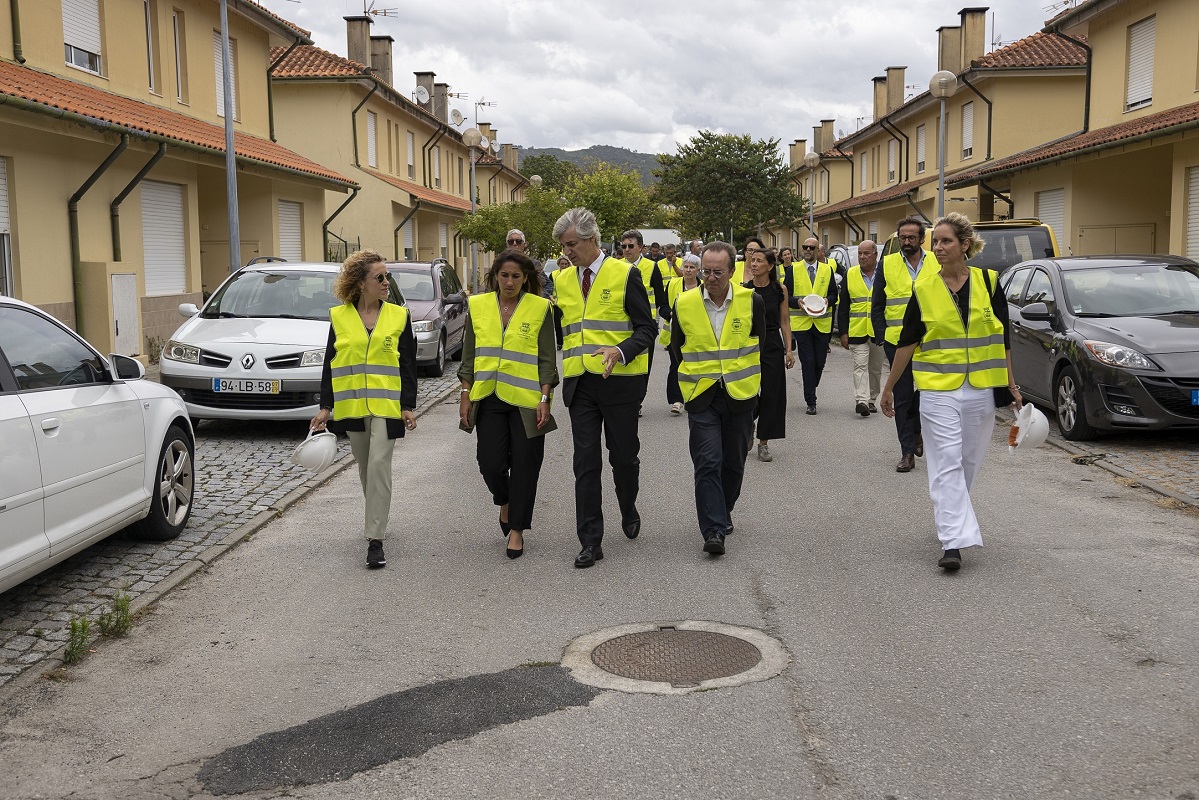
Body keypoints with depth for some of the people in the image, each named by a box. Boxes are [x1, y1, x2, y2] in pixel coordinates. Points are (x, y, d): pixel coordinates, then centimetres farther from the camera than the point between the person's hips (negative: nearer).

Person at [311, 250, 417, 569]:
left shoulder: (399, 316, 1)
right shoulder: (339, 317, 3)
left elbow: (407, 365, 2)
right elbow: (330, 365, 6)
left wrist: (408, 406, -3)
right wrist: (325, 406, 2)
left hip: (386, 405, -2)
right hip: (351, 406, 2)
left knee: (378, 465, -13)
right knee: (365, 468, 15)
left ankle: (375, 539, -11)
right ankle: (377, 517, 38)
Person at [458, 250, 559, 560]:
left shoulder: (540, 308, -1)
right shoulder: (478, 306, 6)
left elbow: (547, 360, -1)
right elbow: (469, 356, 10)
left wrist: (545, 399, -9)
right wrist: (465, 395, 5)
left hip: (526, 400, -2)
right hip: (488, 399, 2)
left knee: (524, 466, 1)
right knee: (490, 462, -2)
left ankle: (516, 529, 15)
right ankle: (505, 502, 30)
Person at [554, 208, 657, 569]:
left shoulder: (625, 274, -5)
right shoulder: (563, 280, 9)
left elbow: (646, 329, -7)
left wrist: (620, 351, -24)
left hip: (620, 381, -3)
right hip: (579, 383, 3)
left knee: (624, 456, 9)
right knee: (585, 463, 2)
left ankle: (629, 511, 37)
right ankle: (590, 541, 7)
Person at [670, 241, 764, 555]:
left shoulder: (751, 301, -5)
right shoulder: (684, 304, -5)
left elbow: (759, 344, 9)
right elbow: (678, 348, 9)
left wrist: (744, 376, 11)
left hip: (740, 395, 1)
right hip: (701, 397, -1)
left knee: (733, 463, 13)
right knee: (708, 464, -10)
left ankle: (723, 512, 35)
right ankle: (713, 530, -9)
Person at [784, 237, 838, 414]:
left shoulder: (827, 269, 11)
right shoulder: (793, 270, 5)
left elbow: (834, 293, 11)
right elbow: (786, 295, 2)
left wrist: (828, 300, -11)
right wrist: (797, 302, -17)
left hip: (822, 323, 2)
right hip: (801, 323, -2)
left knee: (820, 362, 4)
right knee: (808, 362, -6)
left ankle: (810, 392, 27)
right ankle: (811, 401, -2)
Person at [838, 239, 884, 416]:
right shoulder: (850, 275, 4)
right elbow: (843, 307, 6)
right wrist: (843, 332, 0)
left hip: (879, 331, 1)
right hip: (857, 331, 0)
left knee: (876, 367, 11)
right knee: (860, 365, -11)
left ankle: (871, 400, 24)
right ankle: (861, 400, -20)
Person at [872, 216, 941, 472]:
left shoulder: (937, 264, 6)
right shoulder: (887, 265, 6)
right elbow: (877, 306, 8)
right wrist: (881, 336, -1)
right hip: (897, 342, 0)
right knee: (903, 397, 2)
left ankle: (916, 431, 31)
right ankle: (907, 452, 8)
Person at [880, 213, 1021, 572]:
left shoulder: (989, 282, 2)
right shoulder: (924, 290, 0)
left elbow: (1003, 337, 7)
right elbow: (907, 341, 6)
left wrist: (1012, 385, 6)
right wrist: (889, 387, 8)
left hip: (980, 390, 2)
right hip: (938, 390, -2)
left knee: (968, 462, 11)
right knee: (947, 463, -8)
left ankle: (949, 517, 33)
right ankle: (953, 541, -10)